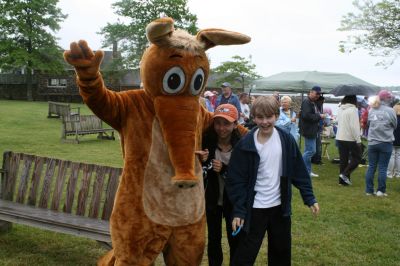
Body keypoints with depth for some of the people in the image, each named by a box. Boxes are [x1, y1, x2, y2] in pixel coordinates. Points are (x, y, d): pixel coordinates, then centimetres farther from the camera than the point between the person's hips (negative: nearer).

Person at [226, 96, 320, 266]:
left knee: (282, 252, 19)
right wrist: (238, 211, -13)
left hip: (280, 207, 3)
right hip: (254, 209, -3)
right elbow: (236, 180, -10)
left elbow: (299, 172, 2)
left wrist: (309, 198, -1)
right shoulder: (245, 145, -13)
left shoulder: (286, 140, -5)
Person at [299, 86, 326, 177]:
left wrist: (320, 116, 7)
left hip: (312, 131, 10)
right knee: (311, 151, -9)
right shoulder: (306, 102, -14)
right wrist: (319, 116, -17)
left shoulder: (313, 103, 18)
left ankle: (308, 171, 18)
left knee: (309, 151, 12)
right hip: (308, 130, -10)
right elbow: (306, 115, -25)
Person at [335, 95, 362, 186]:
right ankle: (345, 174, -6)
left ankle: (342, 180, 13)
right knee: (356, 158, 7)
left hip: (340, 138, 7)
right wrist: (358, 140, -14)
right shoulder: (353, 109, -15)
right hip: (351, 139, -7)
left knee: (343, 159, 12)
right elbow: (354, 126, -19)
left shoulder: (340, 109, 8)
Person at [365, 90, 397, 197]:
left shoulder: (371, 110, 1)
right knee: (382, 168, 4)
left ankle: (369, 190, 14)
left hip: (372, 143, 4)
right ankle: (381, 190, 9)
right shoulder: (390, 111, -11)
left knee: (371, 167, 10)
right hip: (386, 143, -4)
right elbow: (395, 125, 0)